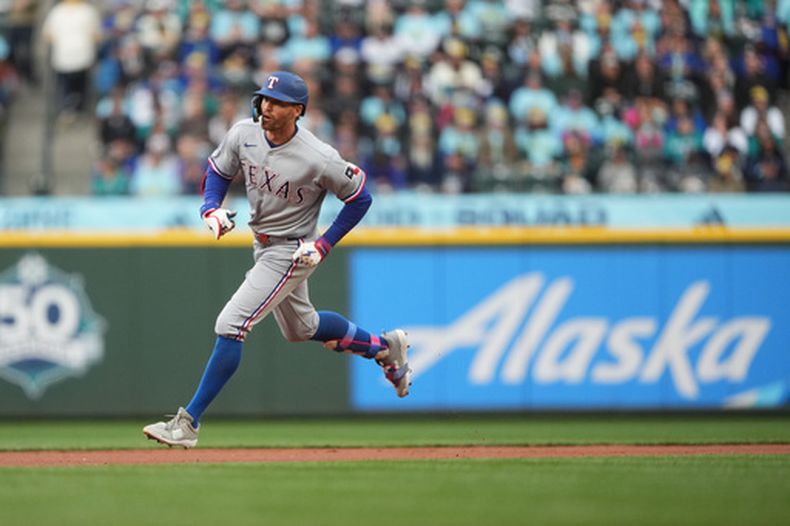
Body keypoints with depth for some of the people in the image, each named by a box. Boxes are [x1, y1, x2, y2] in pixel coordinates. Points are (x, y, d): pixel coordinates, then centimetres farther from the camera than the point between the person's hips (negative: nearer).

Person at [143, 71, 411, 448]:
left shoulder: (319, 159, -27)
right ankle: (384, 347, 47)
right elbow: (218, 170, 8)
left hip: (292, 251, -8)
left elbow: (360, 198, -13)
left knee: (230, 325, -18)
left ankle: (188, 423, -14)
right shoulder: (243, 133, -10)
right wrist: (211, 209, -11)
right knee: (300, 328, 26)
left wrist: (324, 245, -17)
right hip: (263, 245, 8)